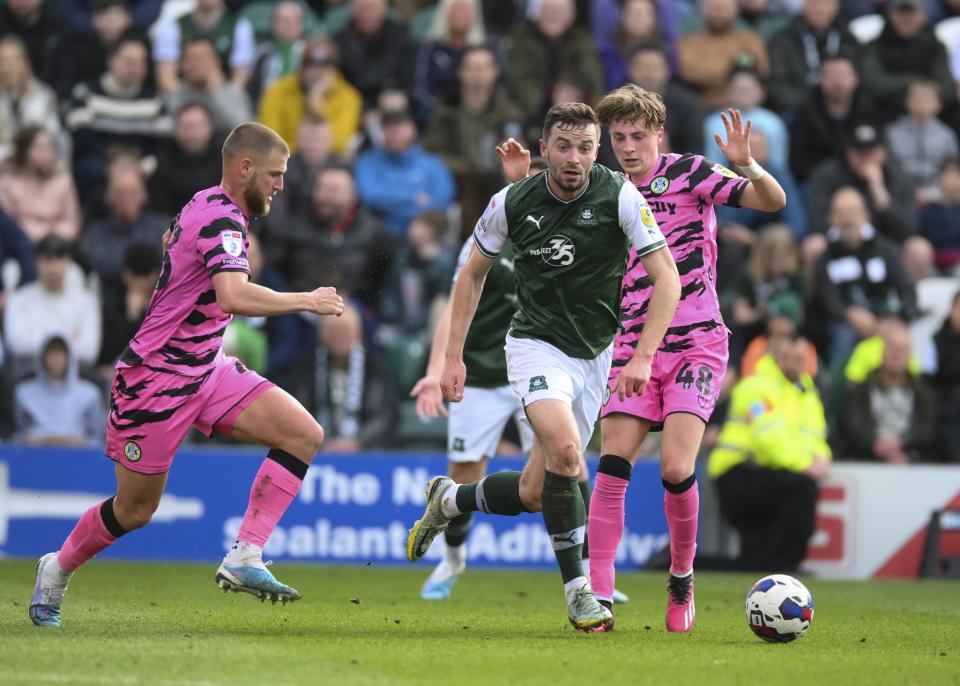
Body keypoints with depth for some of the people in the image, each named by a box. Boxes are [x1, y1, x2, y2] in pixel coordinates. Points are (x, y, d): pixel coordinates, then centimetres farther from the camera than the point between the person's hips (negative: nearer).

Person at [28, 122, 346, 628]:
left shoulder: (205, 206, 8)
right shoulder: (222, 219, -22)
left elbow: (170, 238, 31)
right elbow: (235, 296, -39)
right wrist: (307, 301, -28)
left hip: (203, 370, 9)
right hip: (156, 378, -9)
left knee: (304, 435, -10)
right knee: (134, 510, 4)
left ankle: (244, 558, -13)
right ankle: (57, 570, 31)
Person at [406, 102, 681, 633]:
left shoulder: (619, 197, -13)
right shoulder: (512, 203, -9)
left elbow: (666, 279, -12)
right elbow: (473, 273, 7)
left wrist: (643, 357, -22)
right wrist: (454, 356, 3)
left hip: (593, 356, 2)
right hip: (536, 345, -2)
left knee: (533, 495, 5)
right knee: (565, 449, -29)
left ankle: (448, 500, 36)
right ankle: (577, 590, -19)